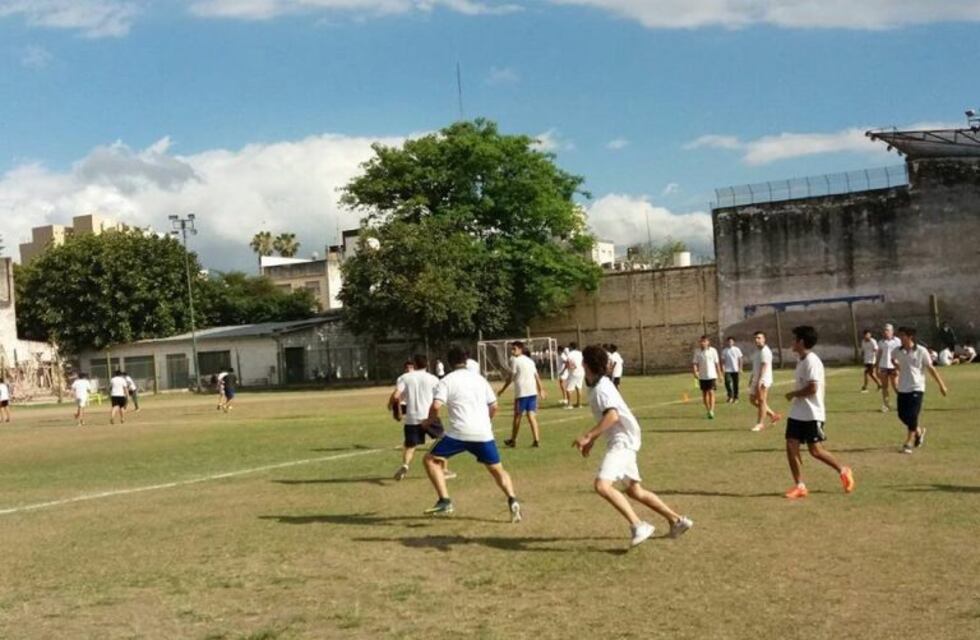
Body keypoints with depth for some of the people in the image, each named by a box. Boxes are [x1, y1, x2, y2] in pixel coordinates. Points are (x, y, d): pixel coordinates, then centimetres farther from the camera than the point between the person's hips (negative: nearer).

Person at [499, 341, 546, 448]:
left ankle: (513, 440, 17)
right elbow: (537, 376, 13)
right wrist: (541, 390, 19)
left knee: (518, 416, 6)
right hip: (533, 391, 5)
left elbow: (511, 377, -5)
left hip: (521, 392, -5)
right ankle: (536, 440, -7)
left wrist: (503, 389, 3)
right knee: (531, 415, 4)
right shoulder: (530, 361, 14)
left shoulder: (515, 360, -5)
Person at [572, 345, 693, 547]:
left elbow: (612, 416, -30)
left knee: (602, 485, -23)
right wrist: (591, 440, 25)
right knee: (634, 491, 18)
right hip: (618, 441, 11)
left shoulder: (601, 387, -16)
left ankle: (638, 526, -21)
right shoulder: (594, 385, 14)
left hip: (623, 441, -11)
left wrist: (588, 436, -30)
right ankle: (677, 520, 27)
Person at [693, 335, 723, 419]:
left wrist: (719, 375, 7)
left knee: (711, 392, -11)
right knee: (704, 393, 9)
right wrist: (695, 371, -19)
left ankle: (711, 411, -13)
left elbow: (717, 363, 4)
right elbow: (695, 363, -1)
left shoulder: (713, 350, -2)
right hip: (702, 376, 2)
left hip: (712, 375, -2)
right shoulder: (697, 351, 0)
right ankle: (708, 410, 21)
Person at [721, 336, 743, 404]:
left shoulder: (737, 350, 2)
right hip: (728, 370, 0)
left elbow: (740, 359, 5)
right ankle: (730, 396, -1)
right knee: (727, 382, -15)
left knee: (735, 384, 4)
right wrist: (723, 368, -5)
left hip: (735, 370, 0)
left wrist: (740, 369, -1)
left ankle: (735, 397, 14)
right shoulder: (724, 351, 3)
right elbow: (723, 361, 5)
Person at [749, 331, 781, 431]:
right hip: (756, 379, 10)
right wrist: (752, 379, 24)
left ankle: (760, 423, 0)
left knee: (761, 401, -6)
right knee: (752, 399, 11)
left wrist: (759, 380, -28)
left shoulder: (765, 351, -14)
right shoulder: (757, 351, 16)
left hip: (764, 380, -10)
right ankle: (773, 415, 21)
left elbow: (764, 367, -22)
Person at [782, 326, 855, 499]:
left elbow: (812, 388, -25)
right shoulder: (801, 361, 13)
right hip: (797, 413, 9)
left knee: (815, 450, -3)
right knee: (791, 447, 0)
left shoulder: (812, 361, -17)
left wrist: (793, 394, -12)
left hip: (812, 415, -9)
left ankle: (843, 471, 19)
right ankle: (799, 486, 5)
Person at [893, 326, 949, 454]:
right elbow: (893, 359, 28)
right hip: (902, 388, 5)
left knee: (912, 416, -9)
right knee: (902, 415, 5)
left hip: (917, 388, -4)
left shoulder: (921, 351, -9)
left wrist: (941, 385, -1)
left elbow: (931, 368, -3)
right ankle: (919, 431, 32)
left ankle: (909, 442, 1)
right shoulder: (897, 351, 2)